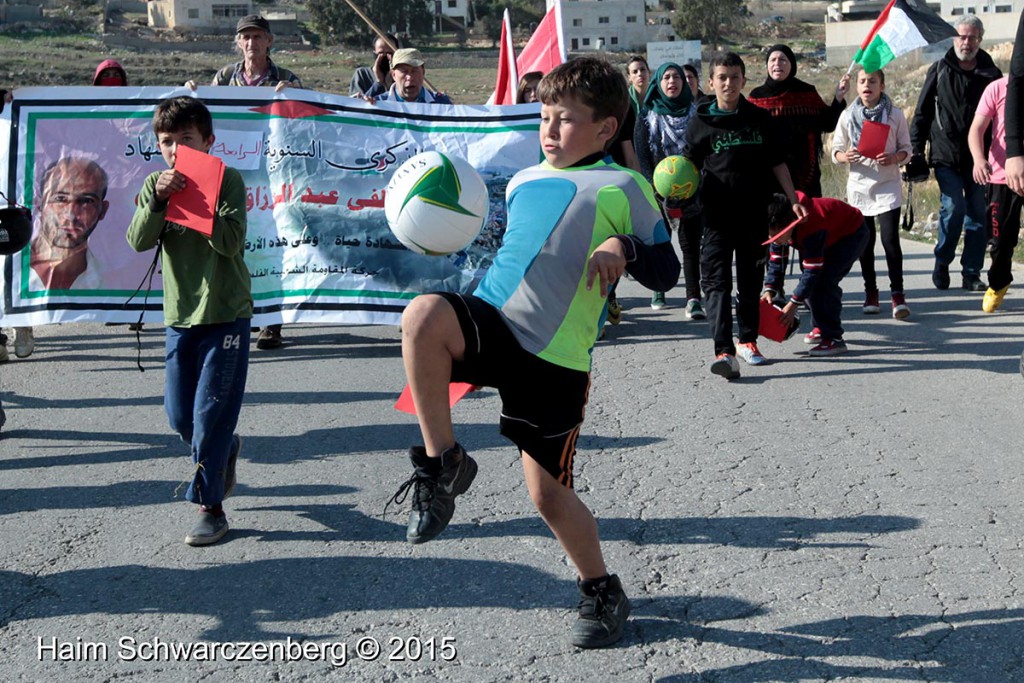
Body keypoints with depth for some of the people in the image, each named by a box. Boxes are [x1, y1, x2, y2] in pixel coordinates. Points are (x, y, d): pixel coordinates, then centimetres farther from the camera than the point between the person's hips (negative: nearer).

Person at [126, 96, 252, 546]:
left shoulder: (227, 180, -7)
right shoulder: (155, 185, 6)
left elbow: (231, 242, -20)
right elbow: (139, 241, -8)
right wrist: (158, 198, -22)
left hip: (226, 313, -5)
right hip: (180, 313, 5)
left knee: (210, 412, -5)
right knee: (179, 415, 10)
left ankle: (210, 506, 4)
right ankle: (225, 450, 39)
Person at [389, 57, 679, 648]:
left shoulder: (623, 185, 0)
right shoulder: (523, 181, 16)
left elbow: (666, 270, -1)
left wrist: (623, 248, -20)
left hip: (556, 357, -4)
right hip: (490, 321, 4)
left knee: (547, 491, 1)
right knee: (423, 314, -30)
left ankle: (602, 592, 29)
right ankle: (442, 464, -15)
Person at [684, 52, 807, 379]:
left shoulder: (760, 118, 7)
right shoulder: (700, 122, 2)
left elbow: (777, 162, 11)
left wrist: (793, 200, 8)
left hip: (754, 212, 2)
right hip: (717, 213, -2)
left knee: (751, 280, 11)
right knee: (717, 282, -10)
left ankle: (748, 341, 25)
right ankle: (723, 351, -16)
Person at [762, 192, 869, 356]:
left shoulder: (811, 228, -42)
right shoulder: (778, 227, -19)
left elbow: (812, 270, -37)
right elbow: (775, 260, -9)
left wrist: (793, 303, -35)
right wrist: (769, 290, -22)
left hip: (853, 234, -9)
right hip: (831, 234, 9)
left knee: (824, 281, -24)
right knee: (812, 282, 5)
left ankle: (833, 338, -21)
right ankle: (821, 326, 27)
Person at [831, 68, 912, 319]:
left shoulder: (895, 114, 2)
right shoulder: (848, 115, 5)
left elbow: (906, 148, 5)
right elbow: (836, 150, 8)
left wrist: (894, 158, -16)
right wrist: (845, 156, -15)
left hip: (888, 185, -2)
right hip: (859, 185, 2)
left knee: (890, 238, -11)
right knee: (865, 241, 7)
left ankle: (897, 294, -5)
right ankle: (870, 292, 19)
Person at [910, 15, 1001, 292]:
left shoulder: (991, 73, 8)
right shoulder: (939, 71, 4)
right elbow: (922, 112, 6)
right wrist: (916, 149, -1)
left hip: (978, 157, 2)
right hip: (946, 156, -2)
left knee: (978, 213, 1)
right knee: (953, 207, -13)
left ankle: (972, 273, 9)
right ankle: (942, 262, 8)